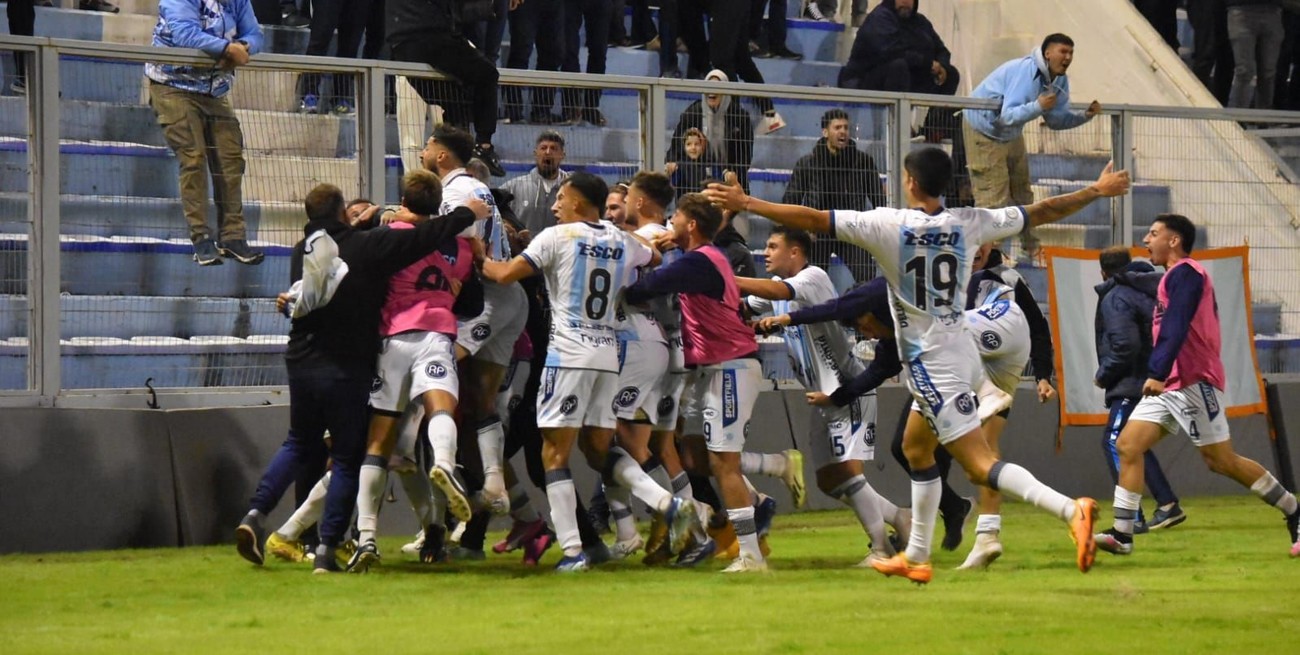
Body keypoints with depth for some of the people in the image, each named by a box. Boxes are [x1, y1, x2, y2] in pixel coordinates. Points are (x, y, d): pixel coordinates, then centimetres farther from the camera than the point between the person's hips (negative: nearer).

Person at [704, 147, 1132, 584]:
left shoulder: (888, 224, -12)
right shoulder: (967, 223, 2)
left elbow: (813, 220, -13)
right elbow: (1042, 213, 11)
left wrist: (745, 203, -5)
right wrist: (1097, 191, 24)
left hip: (931, 363, -8)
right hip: (960, 352, 8)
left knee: (980, 465, -12)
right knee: (916, 447, 24)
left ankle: (1070, 510, -30)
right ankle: (916, 557, 30)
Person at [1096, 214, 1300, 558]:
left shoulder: (1185, 273, -12)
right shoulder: (1176, 276, 20)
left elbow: (1176, 328, -24)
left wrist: (1158, 373, -33)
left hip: (1193, 382, -10)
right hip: (1169, 385, 10)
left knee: (1222, 460, -5)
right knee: (1129, 445, -2)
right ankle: (1121, 535, -6)